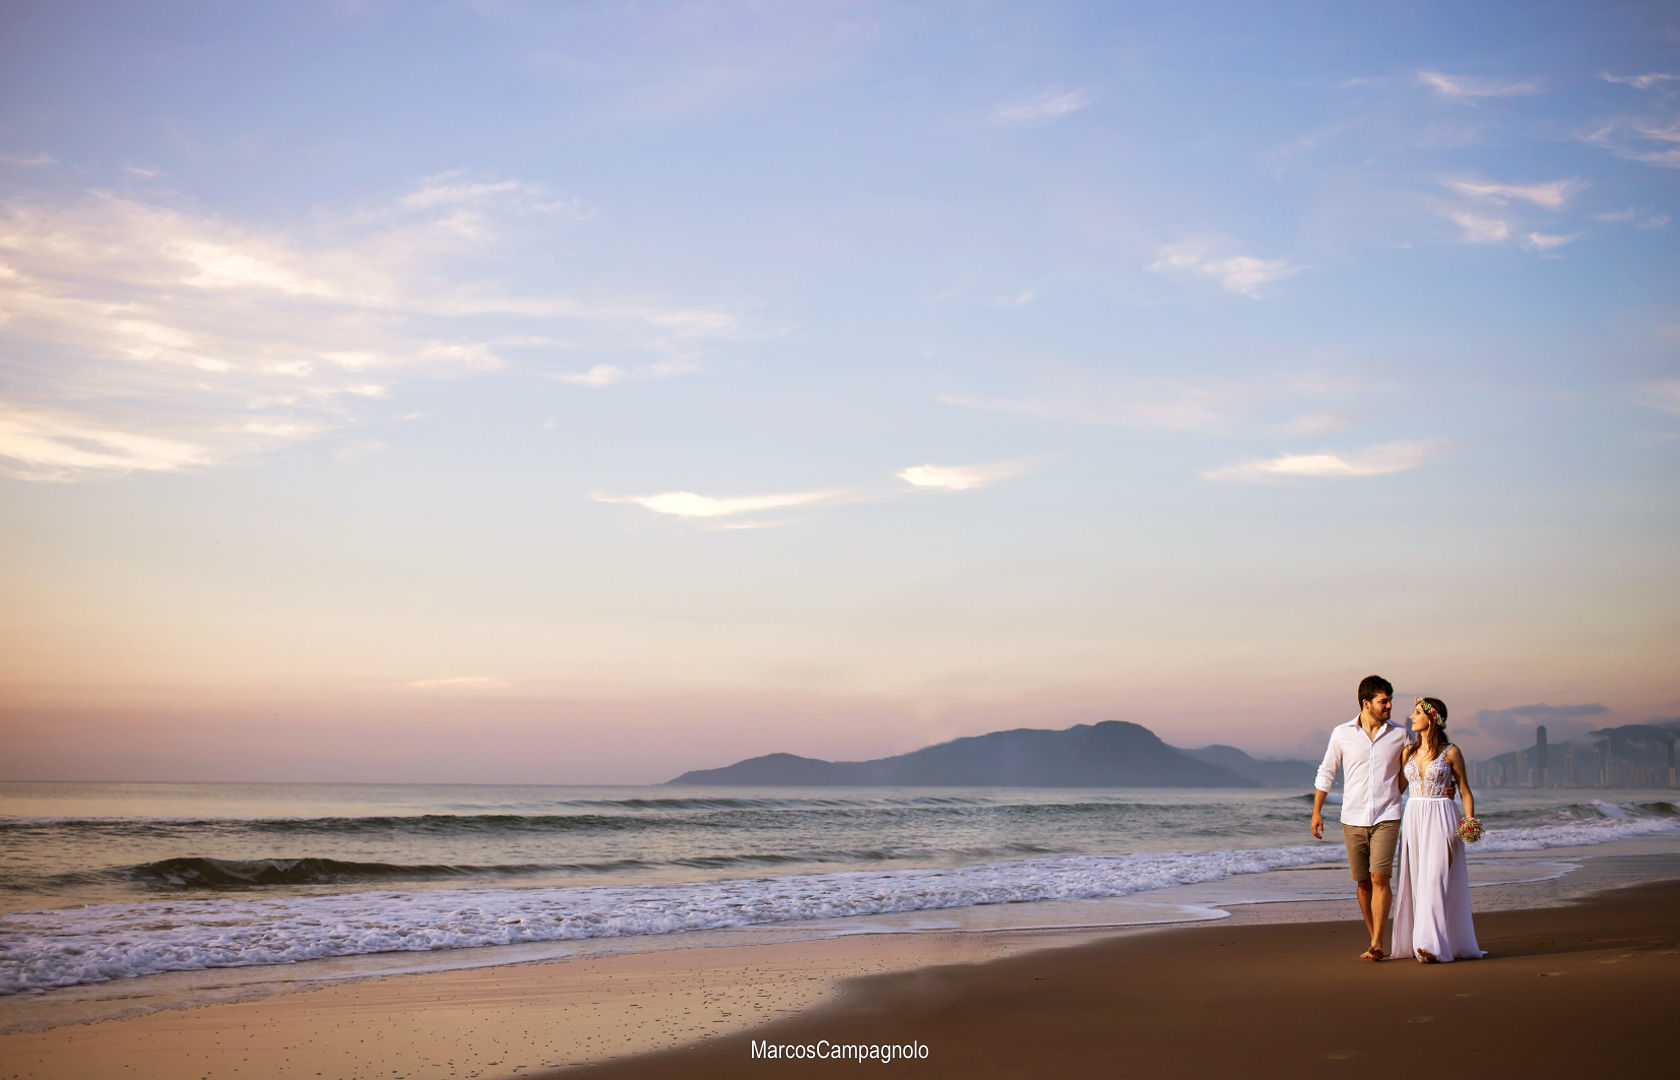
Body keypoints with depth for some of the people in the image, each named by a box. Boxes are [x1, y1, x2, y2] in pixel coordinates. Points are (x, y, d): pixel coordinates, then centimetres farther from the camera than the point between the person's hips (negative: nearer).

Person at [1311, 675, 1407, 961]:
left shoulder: (1399, 735, 3)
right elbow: (1326, 773, 10)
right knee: (1362, 882, 7)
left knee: (1379, 877, -16)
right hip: (1353, 819, 1)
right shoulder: (1342, 733, 2)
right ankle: (1375, 941, 20)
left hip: (1386, 818, -1)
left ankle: (1376, 945, -18)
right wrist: (1317, 812, 8)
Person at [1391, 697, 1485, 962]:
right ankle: (1414, 940, 14)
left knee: (1435, 880, -13)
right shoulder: (1409, 752, 12)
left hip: (1441, 820, -5)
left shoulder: (1450, 753, -2)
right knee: (1414, 879, 5)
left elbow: (1465, 792, 0)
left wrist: (1470, 821, -11)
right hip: (1413, 818, 5)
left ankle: (1432, 944, -18)